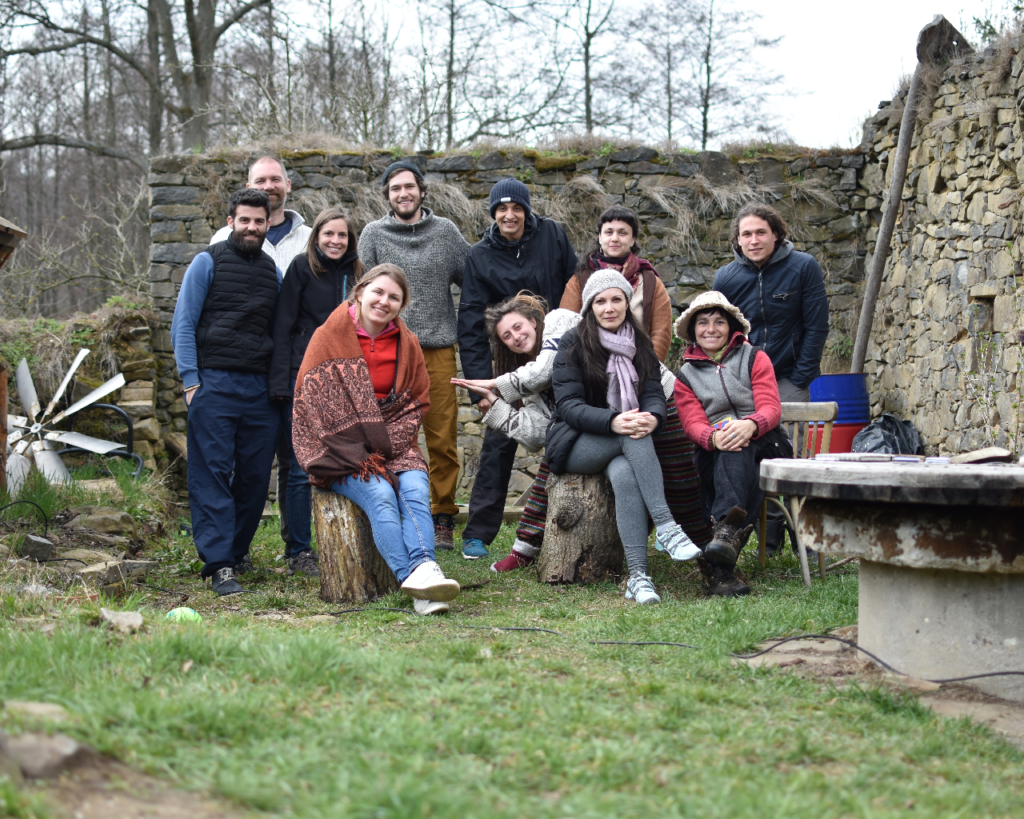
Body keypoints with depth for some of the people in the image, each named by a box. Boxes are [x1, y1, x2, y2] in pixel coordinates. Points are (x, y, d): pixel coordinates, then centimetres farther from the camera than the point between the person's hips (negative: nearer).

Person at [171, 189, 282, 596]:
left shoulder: (274, 273, 16)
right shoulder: (209, 262, 3)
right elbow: (183, 324, 0)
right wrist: (191, 380, -7)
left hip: (260, 389, 4)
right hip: (214, 383, -4)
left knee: (255, 475, 5)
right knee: (212, 474, -8)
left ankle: (237, 548, 22)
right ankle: (220, 564, -10)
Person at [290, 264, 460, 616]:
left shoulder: (406, 344, 9)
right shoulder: (330, 336, -1)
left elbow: (418, 403, 13)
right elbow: (311, 400, -4)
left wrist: (388, 447, -6)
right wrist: (359, 456, -12)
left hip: (393, 447, 3)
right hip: (340, 452, -3)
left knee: (415, 489, -27)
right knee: (380, 495, -30)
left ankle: (423, 569, -45)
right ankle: (412, 577, -44)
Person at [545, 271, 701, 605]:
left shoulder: (640, 344, 10)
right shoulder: (573, 343, -3)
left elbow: (654, 393, 0)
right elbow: (568, 405, -12)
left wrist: (653, 417, -26)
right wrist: (612, 422, -31)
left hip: (624, 445, 3)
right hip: (577, 445, -3)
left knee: (624, 474, -35)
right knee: (632, 435, -35)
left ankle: (637, 577, -45)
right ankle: (666, 527, -43)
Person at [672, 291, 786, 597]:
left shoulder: (754, 359, 13)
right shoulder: (685, 376, 17)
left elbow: (771, 408, -3)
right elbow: (693, 423, 0)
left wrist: (750, 425, -29)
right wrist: (714, 438, -27)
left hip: (764, 445, 0)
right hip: (714, 457, 0)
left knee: (739, 444, -37)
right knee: (729, 442, -37)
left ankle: (727, 529, -59)